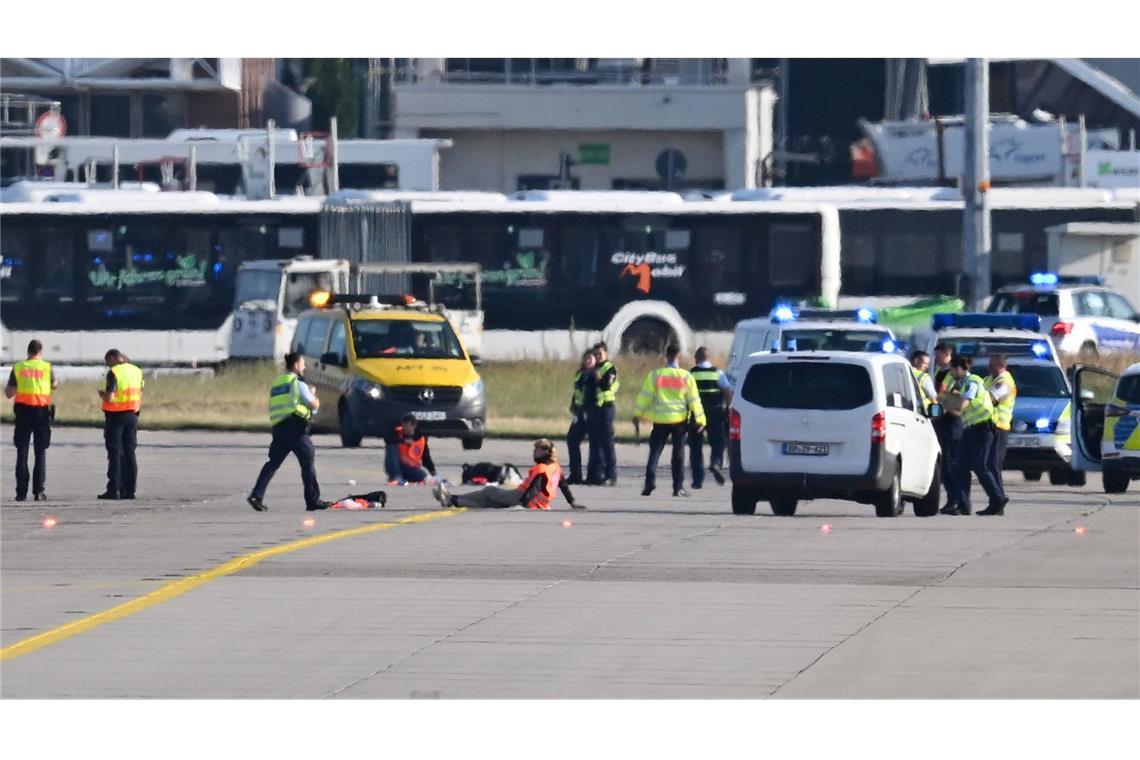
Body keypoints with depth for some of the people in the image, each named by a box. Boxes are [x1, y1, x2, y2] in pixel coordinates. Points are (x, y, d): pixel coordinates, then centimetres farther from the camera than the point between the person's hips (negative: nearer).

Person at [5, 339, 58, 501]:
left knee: (22, 453, 5)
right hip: (42, 411, 0)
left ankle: (21, 491, 0)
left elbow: (9, 393, 0)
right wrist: (57, 383, 38)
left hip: (23, 411, 0)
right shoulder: (46, 367, -1)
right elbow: (54, 384, 16)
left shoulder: (18, 368, 0)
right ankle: (38, 491, -3)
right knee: (40, 452, 4)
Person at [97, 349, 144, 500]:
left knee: (114, 454, -2)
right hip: (132, 416, 6)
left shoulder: (114, 373, -14)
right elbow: (140, 398, 12)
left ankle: (113, 489, -5)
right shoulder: (137, 371, 7)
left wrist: (102, 394, 0)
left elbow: (109, 397, -19)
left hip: (115, 416, -6)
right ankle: (129, 489, 8)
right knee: (129, 454, 9)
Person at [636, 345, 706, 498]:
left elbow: (645, 397, -1)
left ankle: (650, 482, -10)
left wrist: (637, 415, 9)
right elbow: (694, 399, 0)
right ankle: (678, 487, 4)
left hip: (660, 419, 0)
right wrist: (700, 420, 7)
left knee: (655, 452, 5)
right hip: (680, 420, 0)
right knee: (678, 453, 7)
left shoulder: (655, 375, -3)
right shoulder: (686, 377, -2)